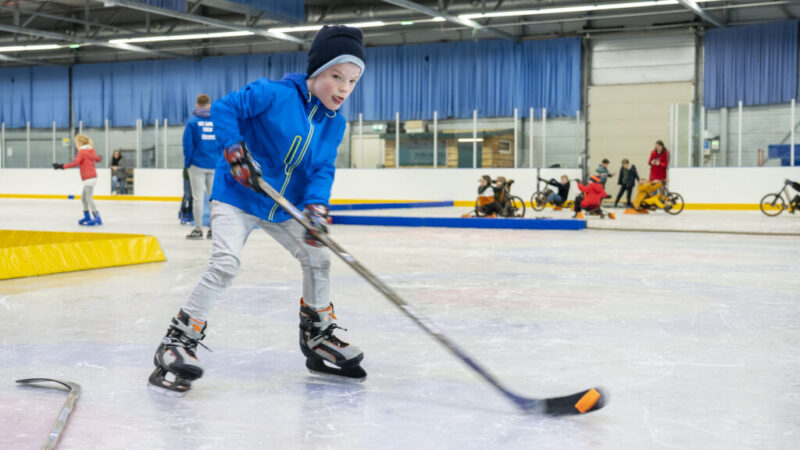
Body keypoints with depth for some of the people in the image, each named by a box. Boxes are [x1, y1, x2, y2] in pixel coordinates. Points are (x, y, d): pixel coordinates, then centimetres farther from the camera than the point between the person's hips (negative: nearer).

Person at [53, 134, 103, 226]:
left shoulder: (82, 152, -11)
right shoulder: (90, 151, 13)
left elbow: (75, 163, -21)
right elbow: (97, 158, 28)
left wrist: (61, 166, -22)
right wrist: (99, 158, 52)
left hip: (89, 178, -9)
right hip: (91, 177, 9)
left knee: (89, 198, -8)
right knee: (83, 198, 15)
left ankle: (97, 218, -9)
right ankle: (87, 217, 22)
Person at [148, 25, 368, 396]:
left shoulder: (334, 124, 0)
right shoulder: (274, 94, -19)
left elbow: (323, 169, -6)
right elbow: (223, 108, -18)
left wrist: (315, 206, -24)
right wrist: (236, 150, -29)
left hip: (284, 206, 7)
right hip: (237, 197, -7)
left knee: (317, 258, 7)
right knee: (224, 264, -22)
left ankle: (318, 340, 26)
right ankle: (177, 342, -15)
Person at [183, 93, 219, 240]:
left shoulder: (192, 122, -5)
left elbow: (187, 144, -7)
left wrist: (187, 162, 4)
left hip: (197, 164, -2)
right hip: (215, 165, 3)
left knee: (198, 197, 2)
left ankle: (198, 229, 3)